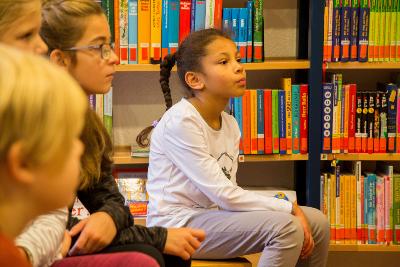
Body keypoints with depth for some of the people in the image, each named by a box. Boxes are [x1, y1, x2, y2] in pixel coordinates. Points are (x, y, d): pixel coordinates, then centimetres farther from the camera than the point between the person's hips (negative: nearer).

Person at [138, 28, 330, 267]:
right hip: (178, 224, -8)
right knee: (284, 226, -24)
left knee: (316, 222, 2)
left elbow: (227, 196, 1)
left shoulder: (230, 125, 9)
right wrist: (289, 209, -17)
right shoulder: (180, 122, -17)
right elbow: (223, 194, -20)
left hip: (214, 216, 8)